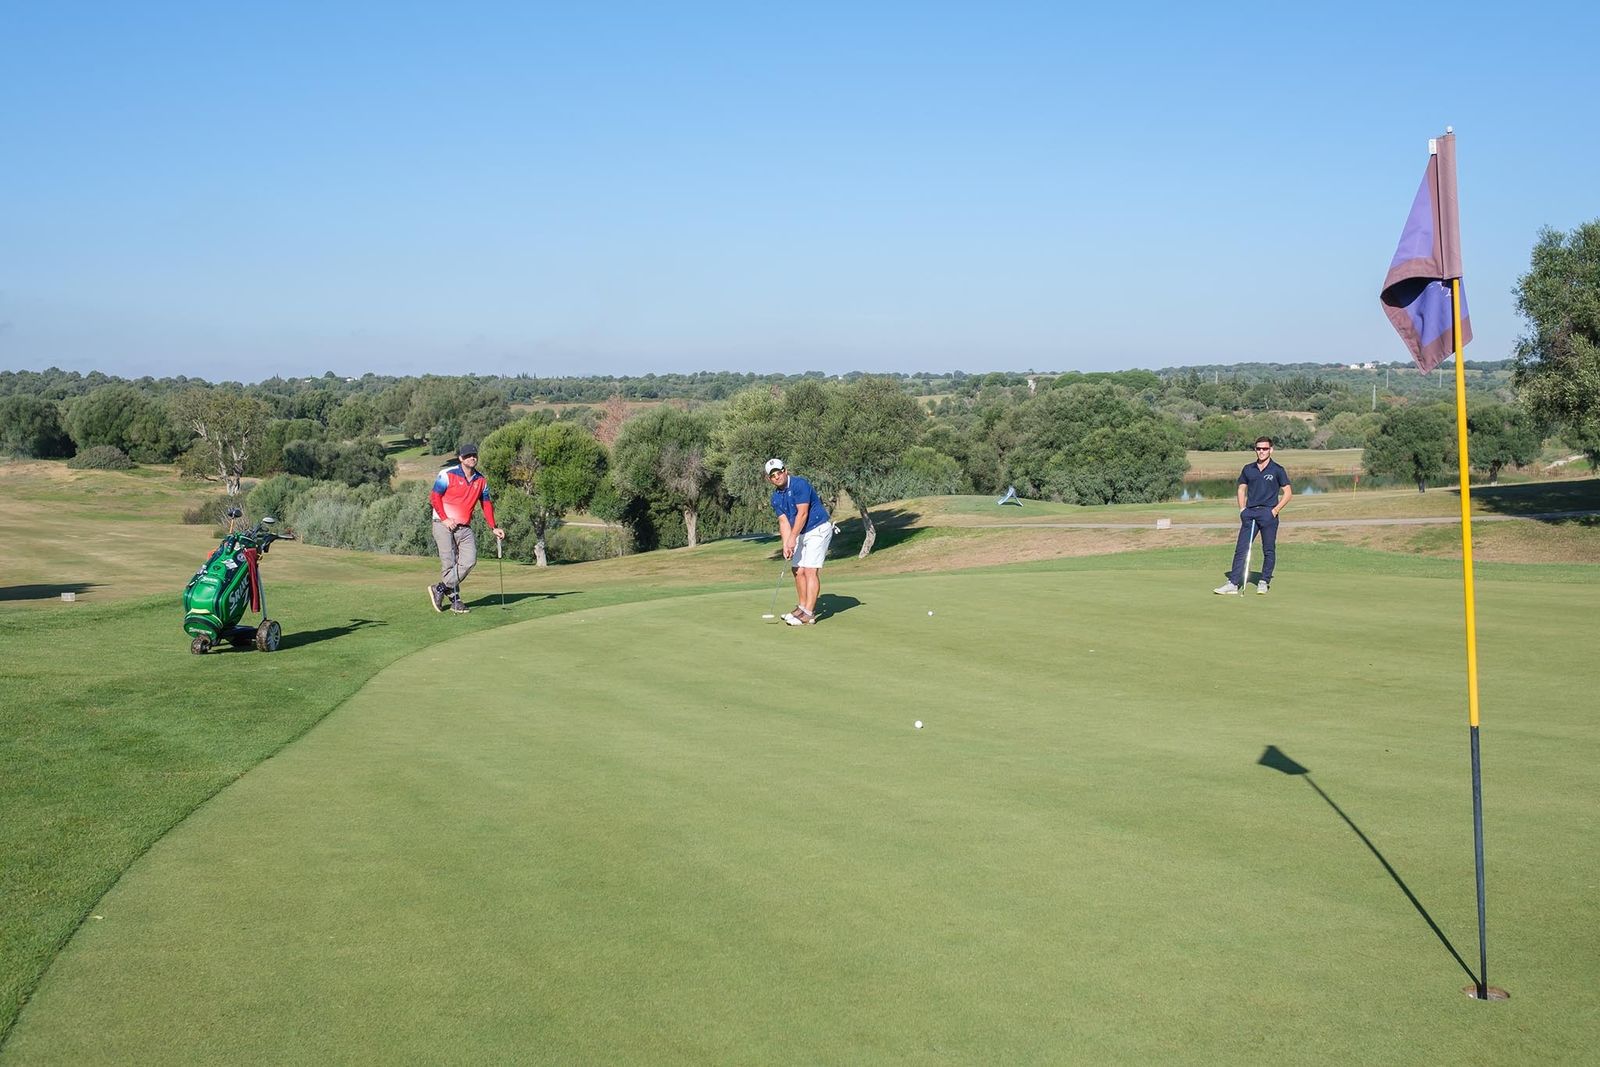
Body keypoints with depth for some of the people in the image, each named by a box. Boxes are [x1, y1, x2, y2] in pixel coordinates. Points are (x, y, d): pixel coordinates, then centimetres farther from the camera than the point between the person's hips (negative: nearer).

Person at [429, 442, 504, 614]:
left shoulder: (481, 481, 12)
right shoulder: (448, 474, -4)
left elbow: (487, 504, 16)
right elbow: (435, 497, -4)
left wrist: (494, 528, 9)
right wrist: (445, 519, -12)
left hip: (465, 527, 5)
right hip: (444, 524, -5)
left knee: (469, 560, -12)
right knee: (449, 563, -9)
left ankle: (440, 588, -2)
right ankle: (455, 600, 1)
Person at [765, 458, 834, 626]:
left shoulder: (799, 484, -19)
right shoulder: (776, 497, 6)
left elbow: (802, 513, -22)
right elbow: (784, 522, 2)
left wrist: (792, 538, -21)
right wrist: (786, 544, -12)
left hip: (818, 530, -9)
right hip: (801, 534, 9)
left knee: (810, 571, -14)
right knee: (798, 571, 9)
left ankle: (808, 614, -16)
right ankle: (802, 607, 21)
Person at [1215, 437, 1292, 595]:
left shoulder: (1277, 470, 1)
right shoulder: (1248, 469, 12)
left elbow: (1288, 492, 2)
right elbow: (1242, 489, 20)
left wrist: (1276, 510, -7)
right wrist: (1242, 508, 5)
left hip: (1268, 512, -3)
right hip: (1250, 512, 3)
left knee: (1269, 550, 2)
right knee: (1241, 548, -3)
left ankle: (1263, 582, 14)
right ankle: (1233, 583, -5)